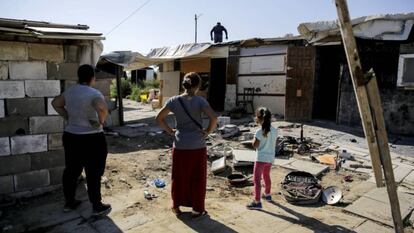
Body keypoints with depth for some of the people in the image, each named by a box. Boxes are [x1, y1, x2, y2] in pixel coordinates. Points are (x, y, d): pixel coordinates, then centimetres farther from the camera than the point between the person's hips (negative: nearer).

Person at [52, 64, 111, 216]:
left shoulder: (69, 92, 5)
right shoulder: (93, 93, -18)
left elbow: (55, 103, 20)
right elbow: (102, 107, -37)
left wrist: (67, 118, 15)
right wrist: (101, 121, -20)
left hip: (70, 136, 7)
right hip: (91, 139, -7)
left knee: (71, 170, 18)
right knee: (94, 174, 3)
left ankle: (69, 202, 32)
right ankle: (97, 207, 14)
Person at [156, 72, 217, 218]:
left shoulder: (174, 100, -4)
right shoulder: (200, 101, -12)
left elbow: (159, 118, -2)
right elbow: (214, 118, -23)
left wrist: (170, 131, 5)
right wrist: (208, 132, -8)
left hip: (180, 146, 3)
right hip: (197, 146, -2)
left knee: (178, 177, 18)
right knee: (197, 179, 12)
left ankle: (176, 206, 33)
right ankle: (197, 209, 25)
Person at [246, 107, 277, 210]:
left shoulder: (259, 131, -18)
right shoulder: (274, 130, 1)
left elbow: (255, 145, -14)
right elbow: (274, 144, 9)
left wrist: (255, 137, -2)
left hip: (261, 158, -7)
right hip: (270, 158, 7)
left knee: (256, 179, -4)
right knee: (266, 176, 26)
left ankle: (257, 202, -7)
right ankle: (267, 195, 43)